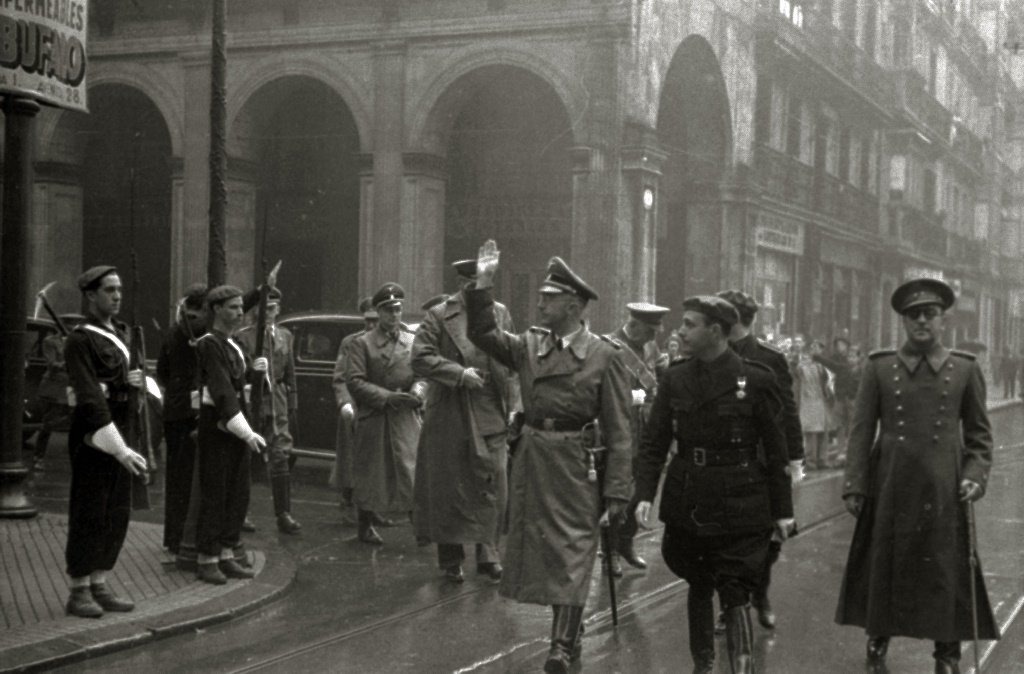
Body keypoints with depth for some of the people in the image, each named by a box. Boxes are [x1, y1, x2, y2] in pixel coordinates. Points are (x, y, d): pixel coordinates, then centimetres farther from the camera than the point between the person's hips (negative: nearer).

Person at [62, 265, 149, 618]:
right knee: (88, 515, -1)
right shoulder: (80, 341, -14)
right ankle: (79, 592, 7)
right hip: (92, 435, -8)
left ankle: (99, 586, 19)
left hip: (119, 432, 8)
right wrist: (119, 449, -28)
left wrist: (130, 380, 1)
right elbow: (90, 399, -22)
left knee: (117, 514, 10)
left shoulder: (120, 333, 12)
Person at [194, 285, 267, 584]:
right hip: (216, 428, -9)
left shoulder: (233, 345, 15)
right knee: (214, 497, -2)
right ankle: (207, 560, 7)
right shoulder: (209, 345, -14)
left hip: (237, 429, 9)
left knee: (238, 496, 11)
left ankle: (226, 555, 20)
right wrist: (246, 432, -25)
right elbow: (222, 393, -21)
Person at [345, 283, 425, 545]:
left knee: (414, 471, -7)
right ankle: (366, 527, 20)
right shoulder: (361, 344, 1)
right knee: (369, 475, 6)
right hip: (372, 418, -2)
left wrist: (416, 394, -12)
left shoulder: (413, 342, 11)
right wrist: (386, 397, -17)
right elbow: (354, 381, -8)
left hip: (406, 418, 2)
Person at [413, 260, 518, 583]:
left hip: (491, 414, 3)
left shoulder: (500, 314, 8)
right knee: (449, 489, 5)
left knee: (493, 488, 1)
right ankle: (450, 559, 17)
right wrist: (459, 374, -17)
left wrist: (513, 406, 3)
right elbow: (420, 359, -9)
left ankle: (488, 555, 12)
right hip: (449, 417, -2)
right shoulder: (439, 316, -3)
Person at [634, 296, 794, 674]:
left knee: (734, 594, -7)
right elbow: (654, 443, 4)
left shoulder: (756, 380, -7)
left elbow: (775, 450, -2)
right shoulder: (675, 379, 3)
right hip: (688, 505, 4)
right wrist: (645, 493, -8)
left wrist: (782, 510, -1)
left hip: (739, 505, -4)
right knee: (699, 587, 15)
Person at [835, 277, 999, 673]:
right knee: (884, 567, 9)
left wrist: (975, 476, -5)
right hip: (890, 488, 0)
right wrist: (855, 486, -4)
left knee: (945, 572, 5)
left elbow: (979, 434, 9)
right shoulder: (879, 367, 3)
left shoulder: (965, 370, 4)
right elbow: (861, 430, 2)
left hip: (944, 491, 0)